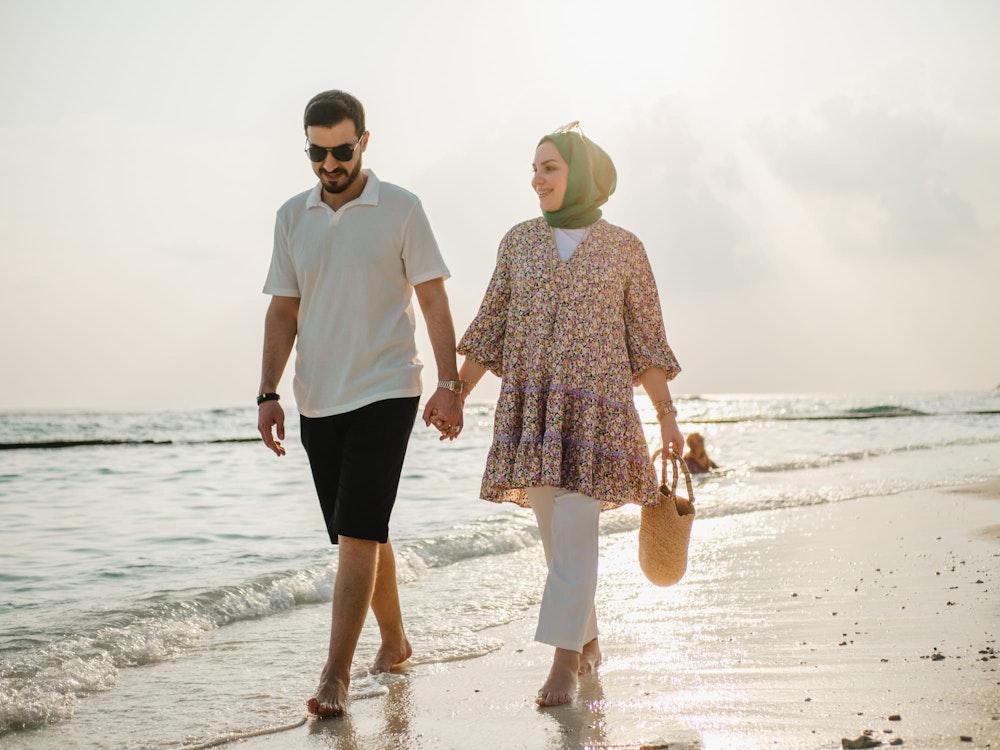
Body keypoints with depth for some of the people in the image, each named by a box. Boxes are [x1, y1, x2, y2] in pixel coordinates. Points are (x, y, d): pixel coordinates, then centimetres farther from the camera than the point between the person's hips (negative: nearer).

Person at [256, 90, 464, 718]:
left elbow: (434, 301, -3)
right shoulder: (292, 217, 9)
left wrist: (450, 385, -10)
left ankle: (337, 674, -11)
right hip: (317, 400, 5)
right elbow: (283, 312, 11)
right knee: (364, 533, 14)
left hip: (385, 391, -5)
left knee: (357, 533, -12)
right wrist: (269, 394, 3)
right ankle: (394, 639, 31)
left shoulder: (401, 209, -2)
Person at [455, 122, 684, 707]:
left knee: (575, 528, -13)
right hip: (532, 405, 3)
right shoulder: (519, 242, 8)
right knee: (557, 529, 8)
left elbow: (646, 337, 5)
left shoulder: (623, 248, 3)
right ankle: (588, 641, 26)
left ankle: (564, 664, -13)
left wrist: (668, 415, 2)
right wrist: (456, 395, 4)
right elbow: (491, 329, 11)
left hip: (595, 405, -3)